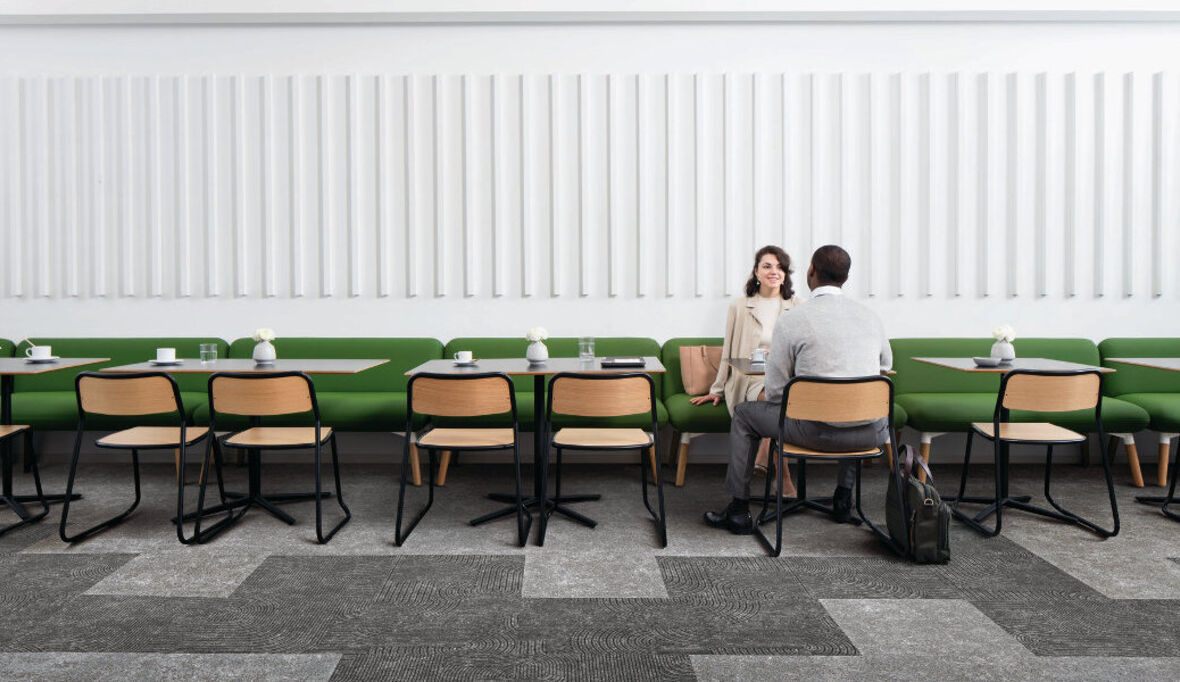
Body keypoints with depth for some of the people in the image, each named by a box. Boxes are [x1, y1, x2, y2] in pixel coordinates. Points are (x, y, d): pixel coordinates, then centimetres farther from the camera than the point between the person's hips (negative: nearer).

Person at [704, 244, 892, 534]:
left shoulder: (790, 320, -8)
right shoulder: (870, 315, 7)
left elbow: (775, 392, -5)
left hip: (818, 431, -4)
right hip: (871, 434, 5)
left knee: (744, 415, 18)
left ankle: (739, 512, 23)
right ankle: (844, 495, 39)